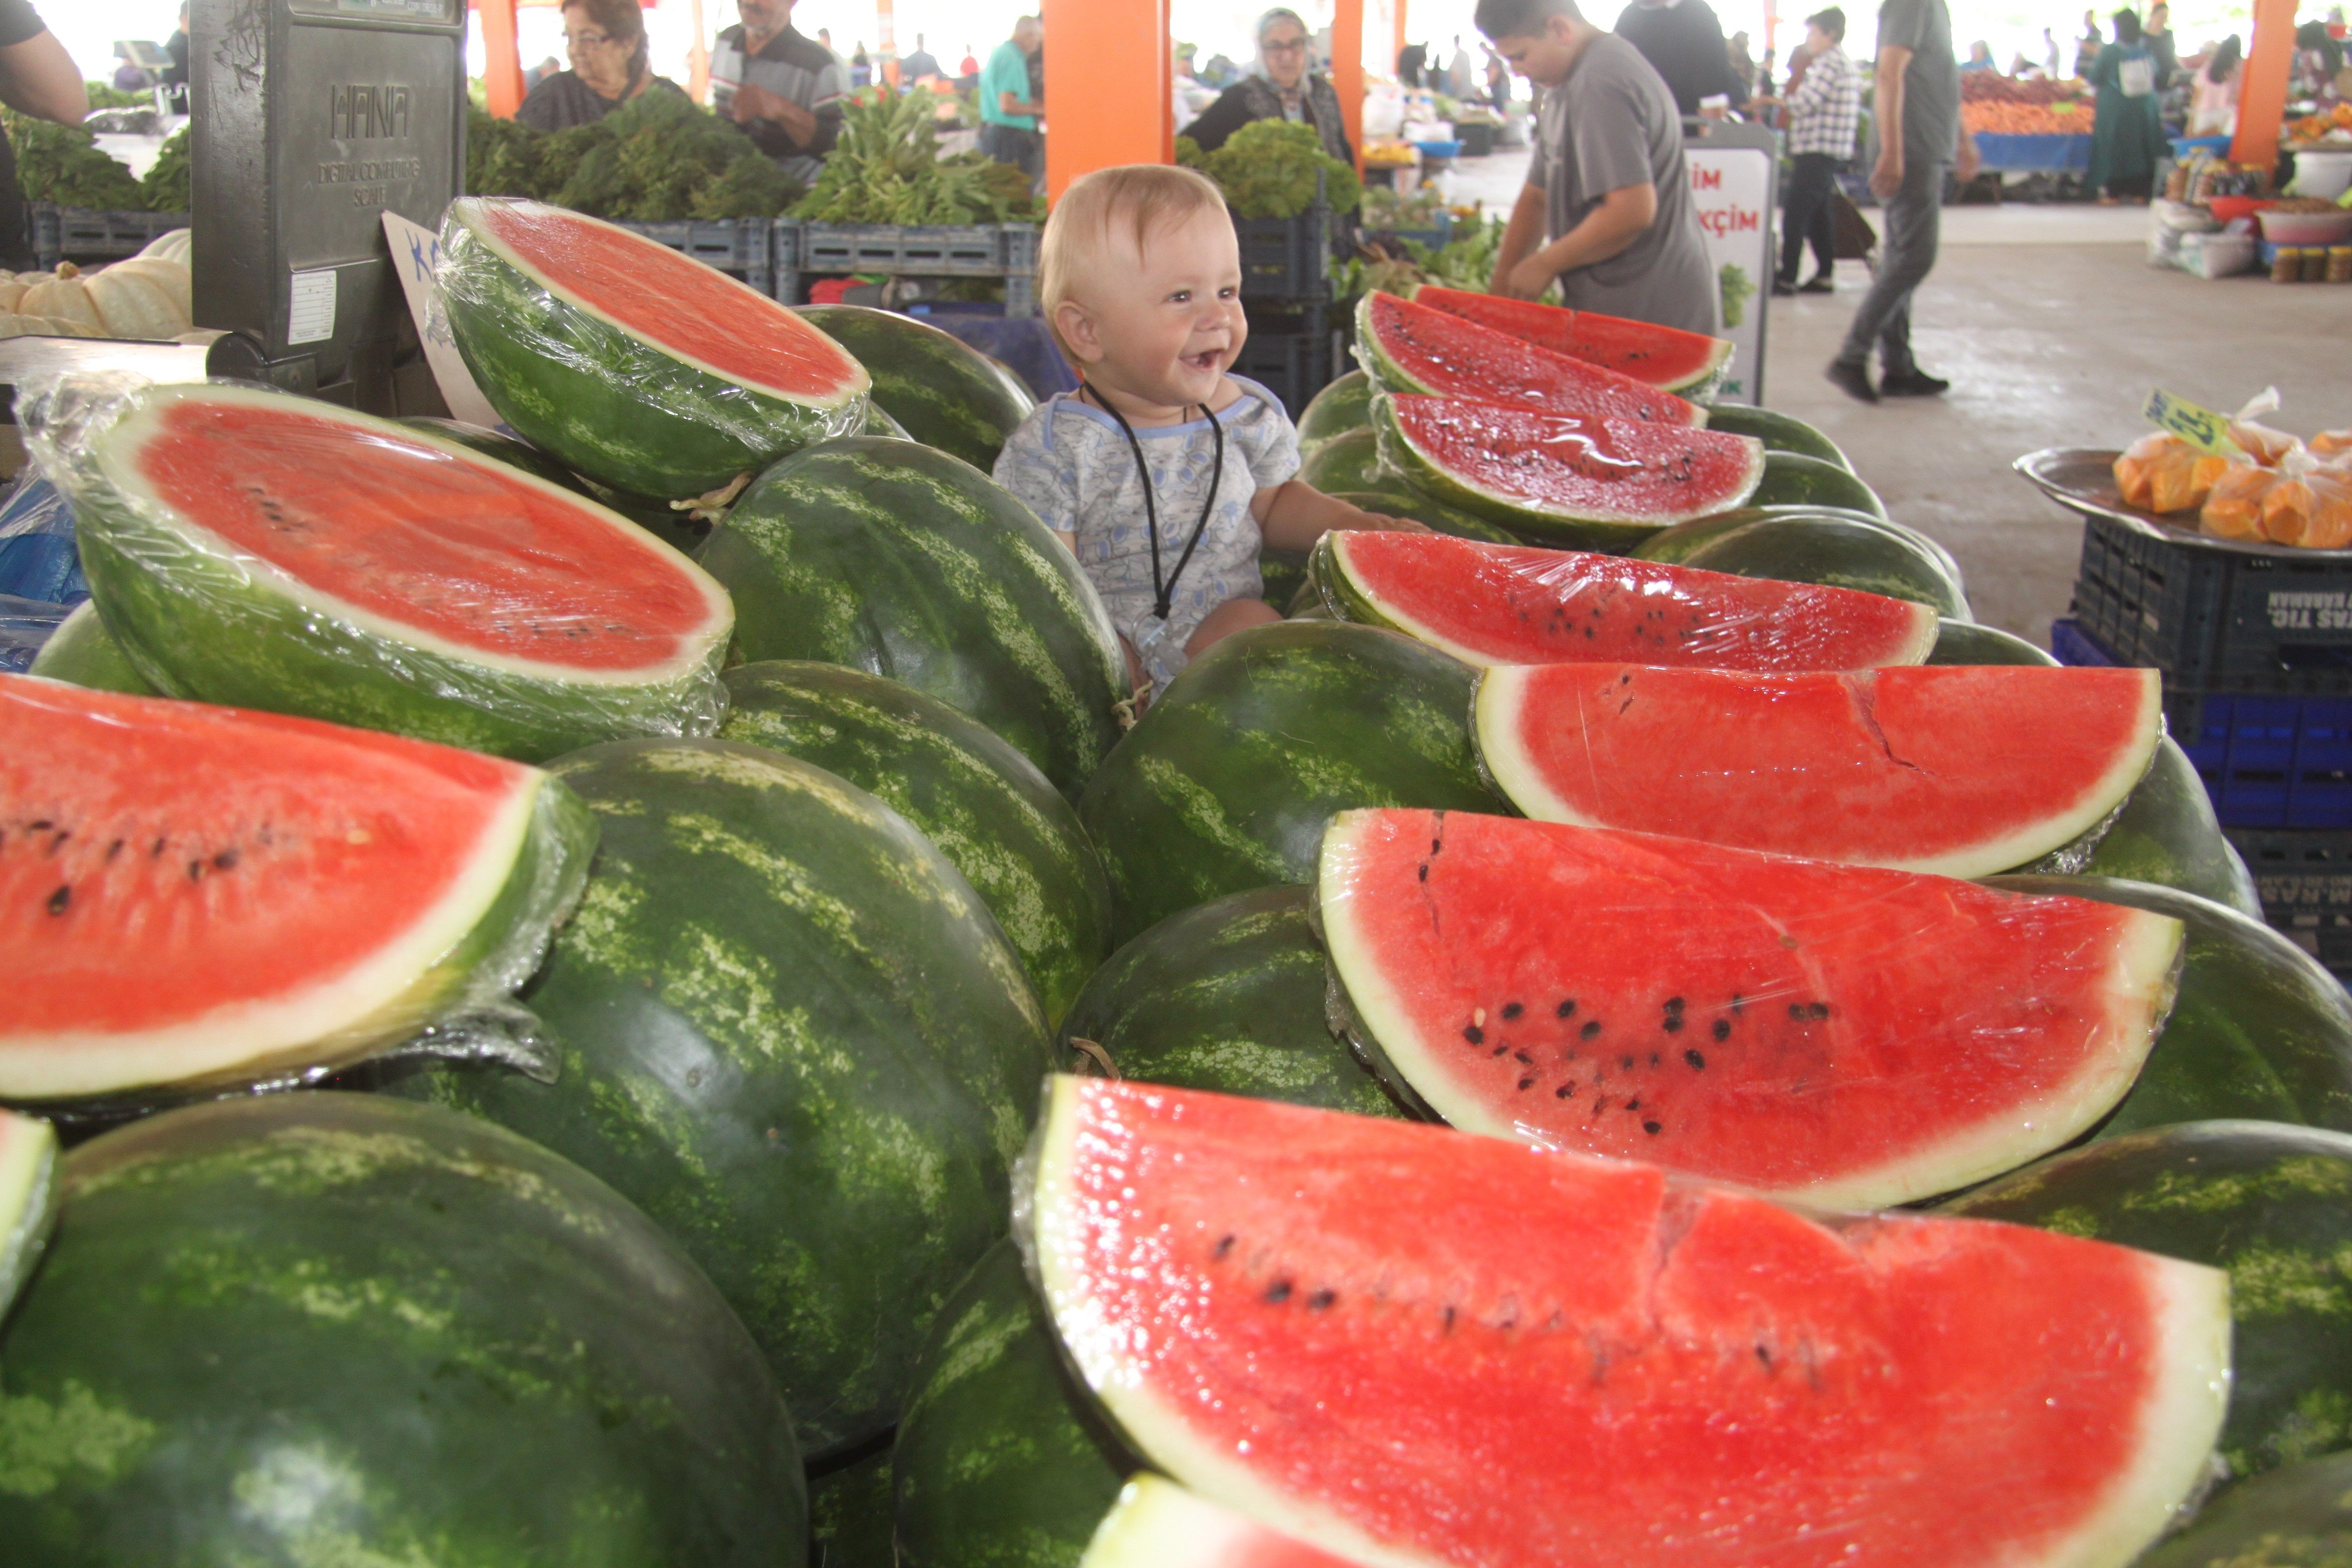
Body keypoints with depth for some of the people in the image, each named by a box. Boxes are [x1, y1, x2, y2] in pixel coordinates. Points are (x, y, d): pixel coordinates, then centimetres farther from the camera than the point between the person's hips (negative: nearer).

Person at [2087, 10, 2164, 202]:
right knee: (2142, 149, 13)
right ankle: (2140, 192, 15)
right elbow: (2155, 76, 9)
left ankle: (2114, 193, 5)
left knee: (2115, 150, 5)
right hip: (2144, 109, 3)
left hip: (2115, 109, -3)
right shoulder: (2147, 48, -3)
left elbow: (2094, 80, -5)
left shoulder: (2109, 51, -13)